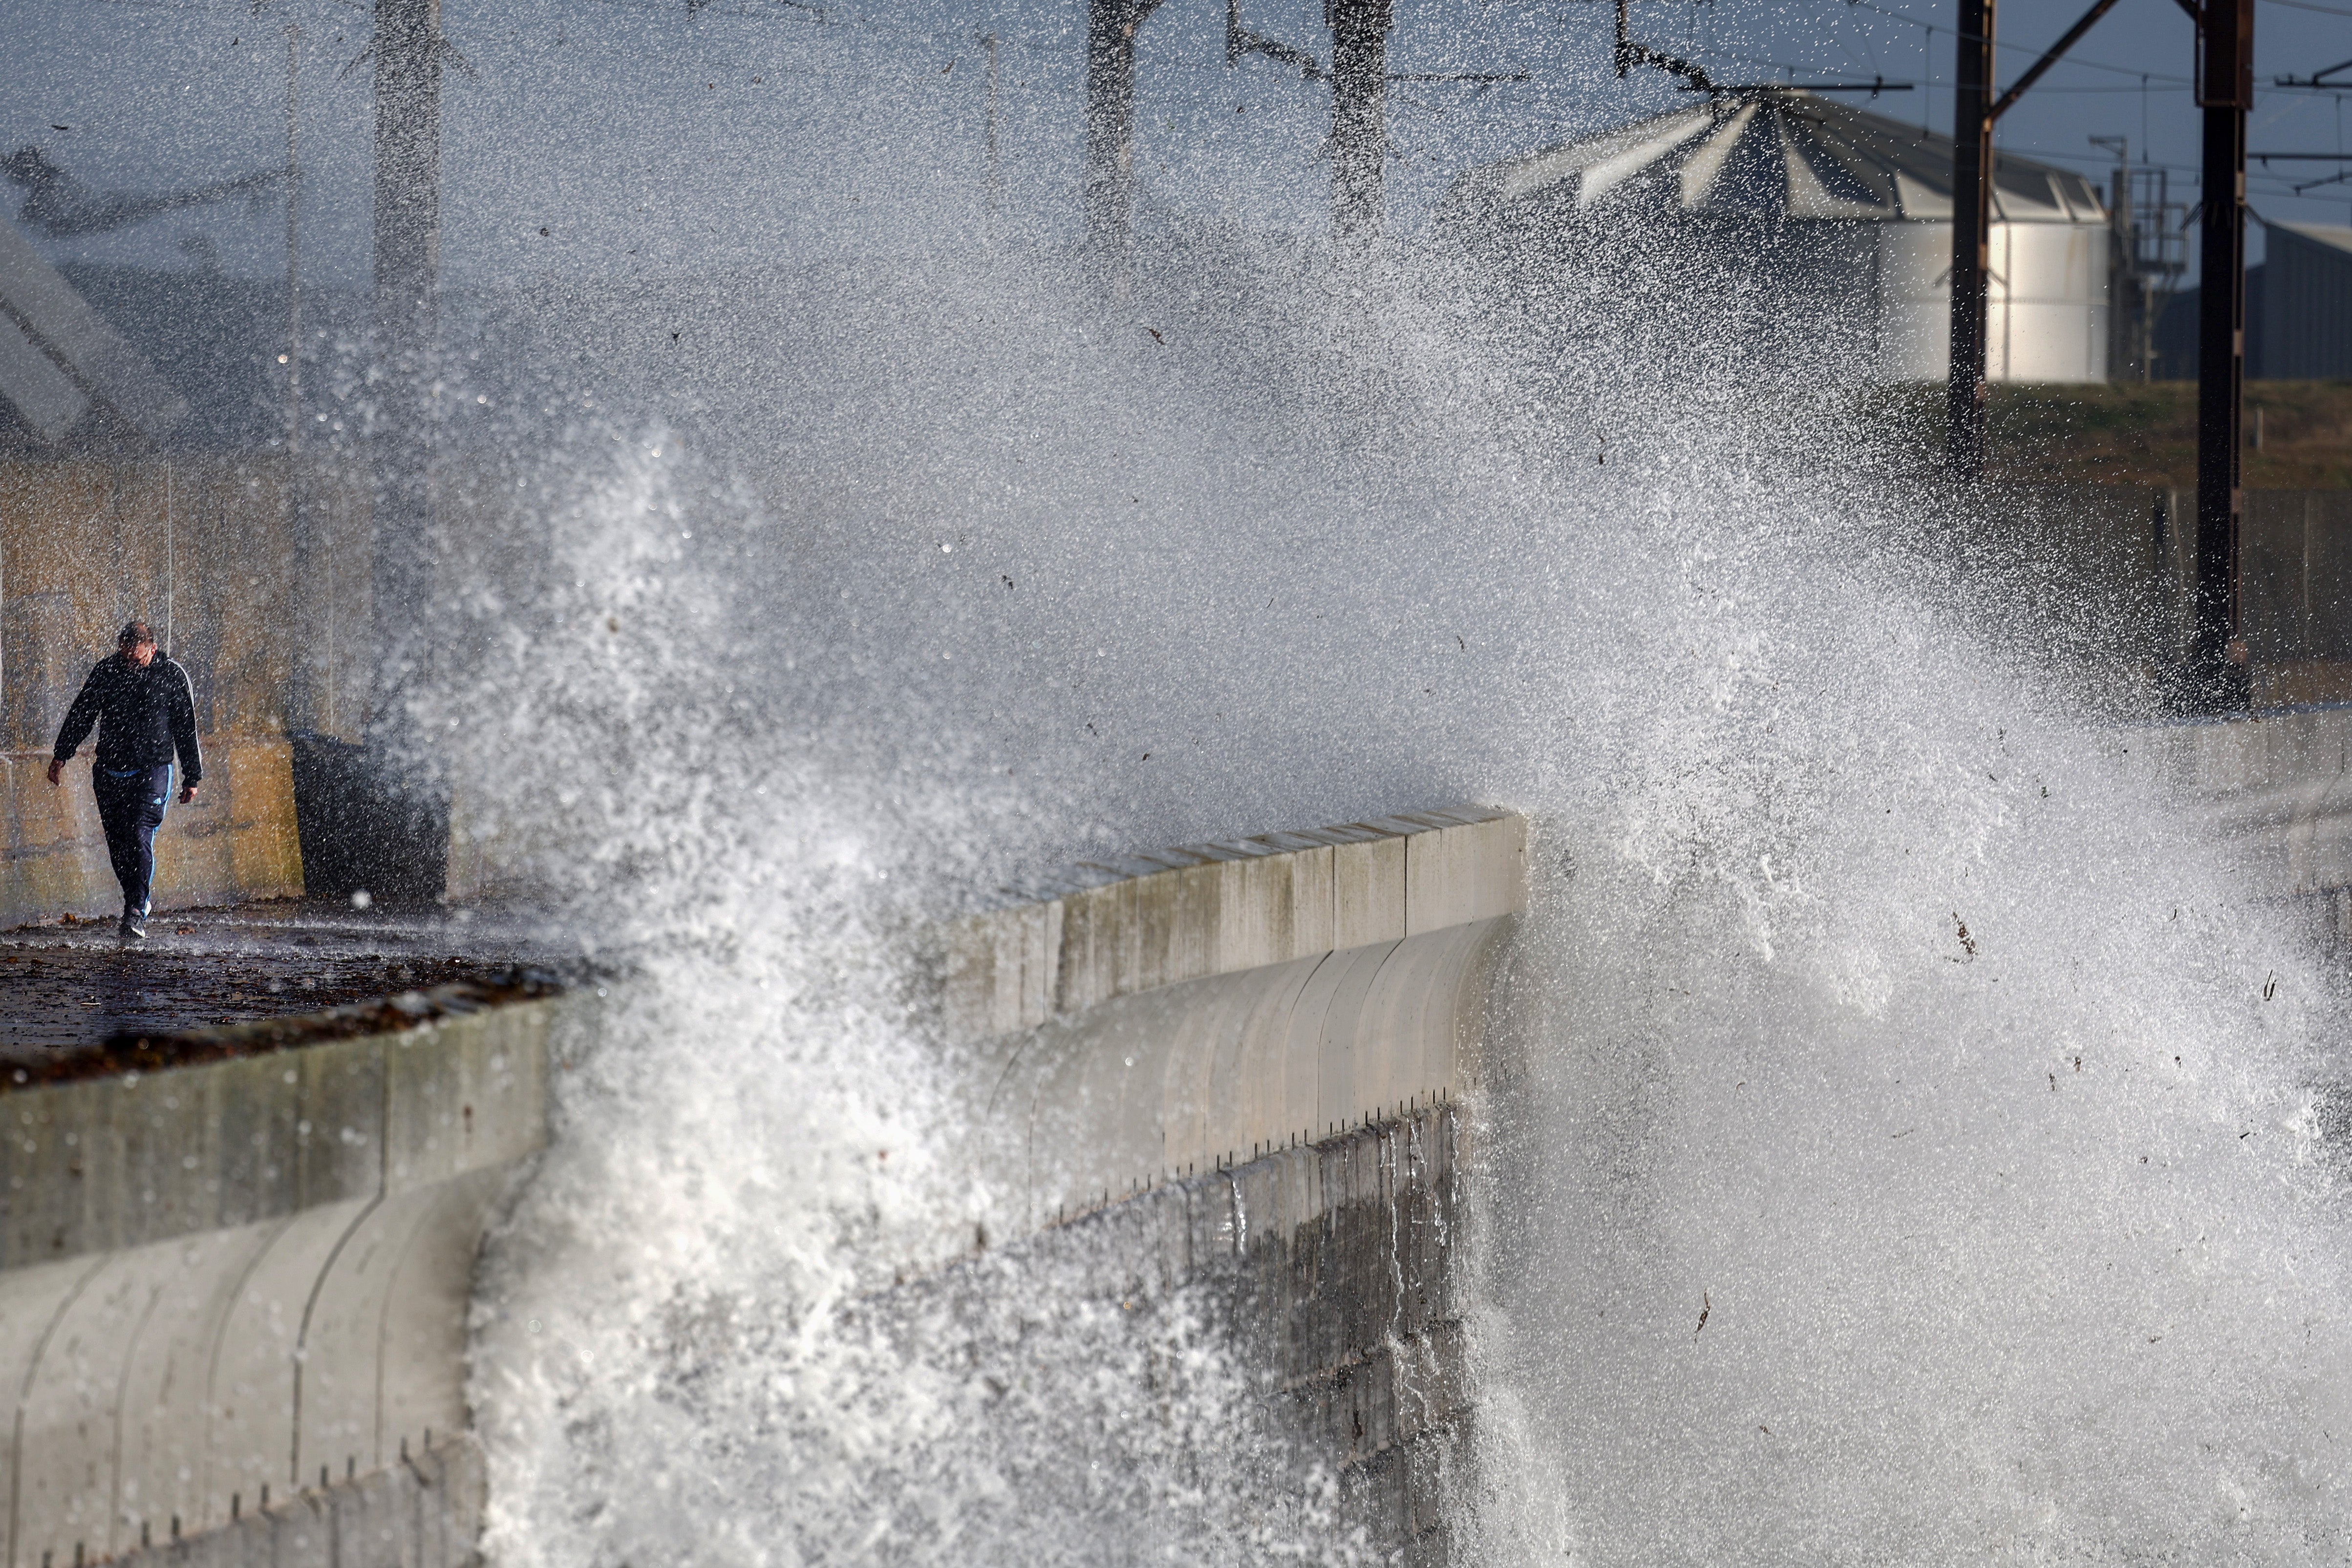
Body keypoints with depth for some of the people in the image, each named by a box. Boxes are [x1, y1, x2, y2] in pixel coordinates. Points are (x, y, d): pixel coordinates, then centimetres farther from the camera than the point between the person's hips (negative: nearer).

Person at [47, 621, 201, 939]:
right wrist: (61, 755, 5)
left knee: (139, 837, -16)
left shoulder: (172, 677, -3)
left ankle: (136, 912, -15)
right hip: (110, 772, 4)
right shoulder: (105, 672, 2)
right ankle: (141, 897, 24)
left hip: (152, 772, -4)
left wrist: (192, 778, 8)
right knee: (117, 843, 5)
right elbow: (80, 715, 11)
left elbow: (186, 730, 4)